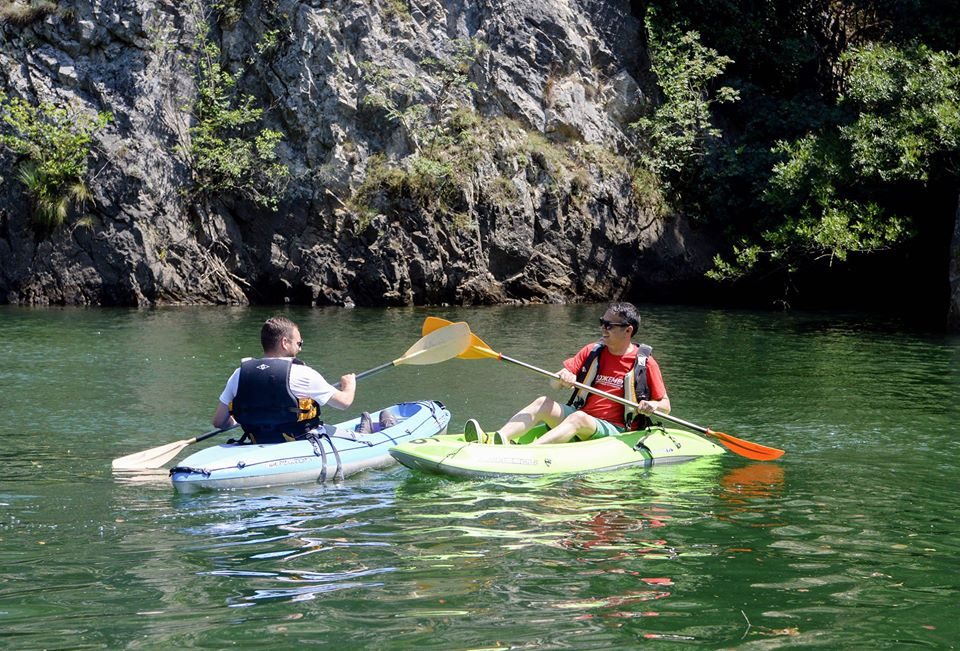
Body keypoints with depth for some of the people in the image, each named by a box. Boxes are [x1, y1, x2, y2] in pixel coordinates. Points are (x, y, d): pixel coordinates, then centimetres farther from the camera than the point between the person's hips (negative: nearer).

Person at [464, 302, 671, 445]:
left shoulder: (645, 362, -2)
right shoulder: (592, 352, 10)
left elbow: (665, 405, 1)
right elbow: (554, 383, 7)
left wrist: (652, 406, -23)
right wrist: (562, 378, -18)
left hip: (613, 430, -5)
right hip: (580, 415, 5)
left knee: (578, 418, -35)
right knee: (544, 403, -17)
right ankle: (493, 440, -39)